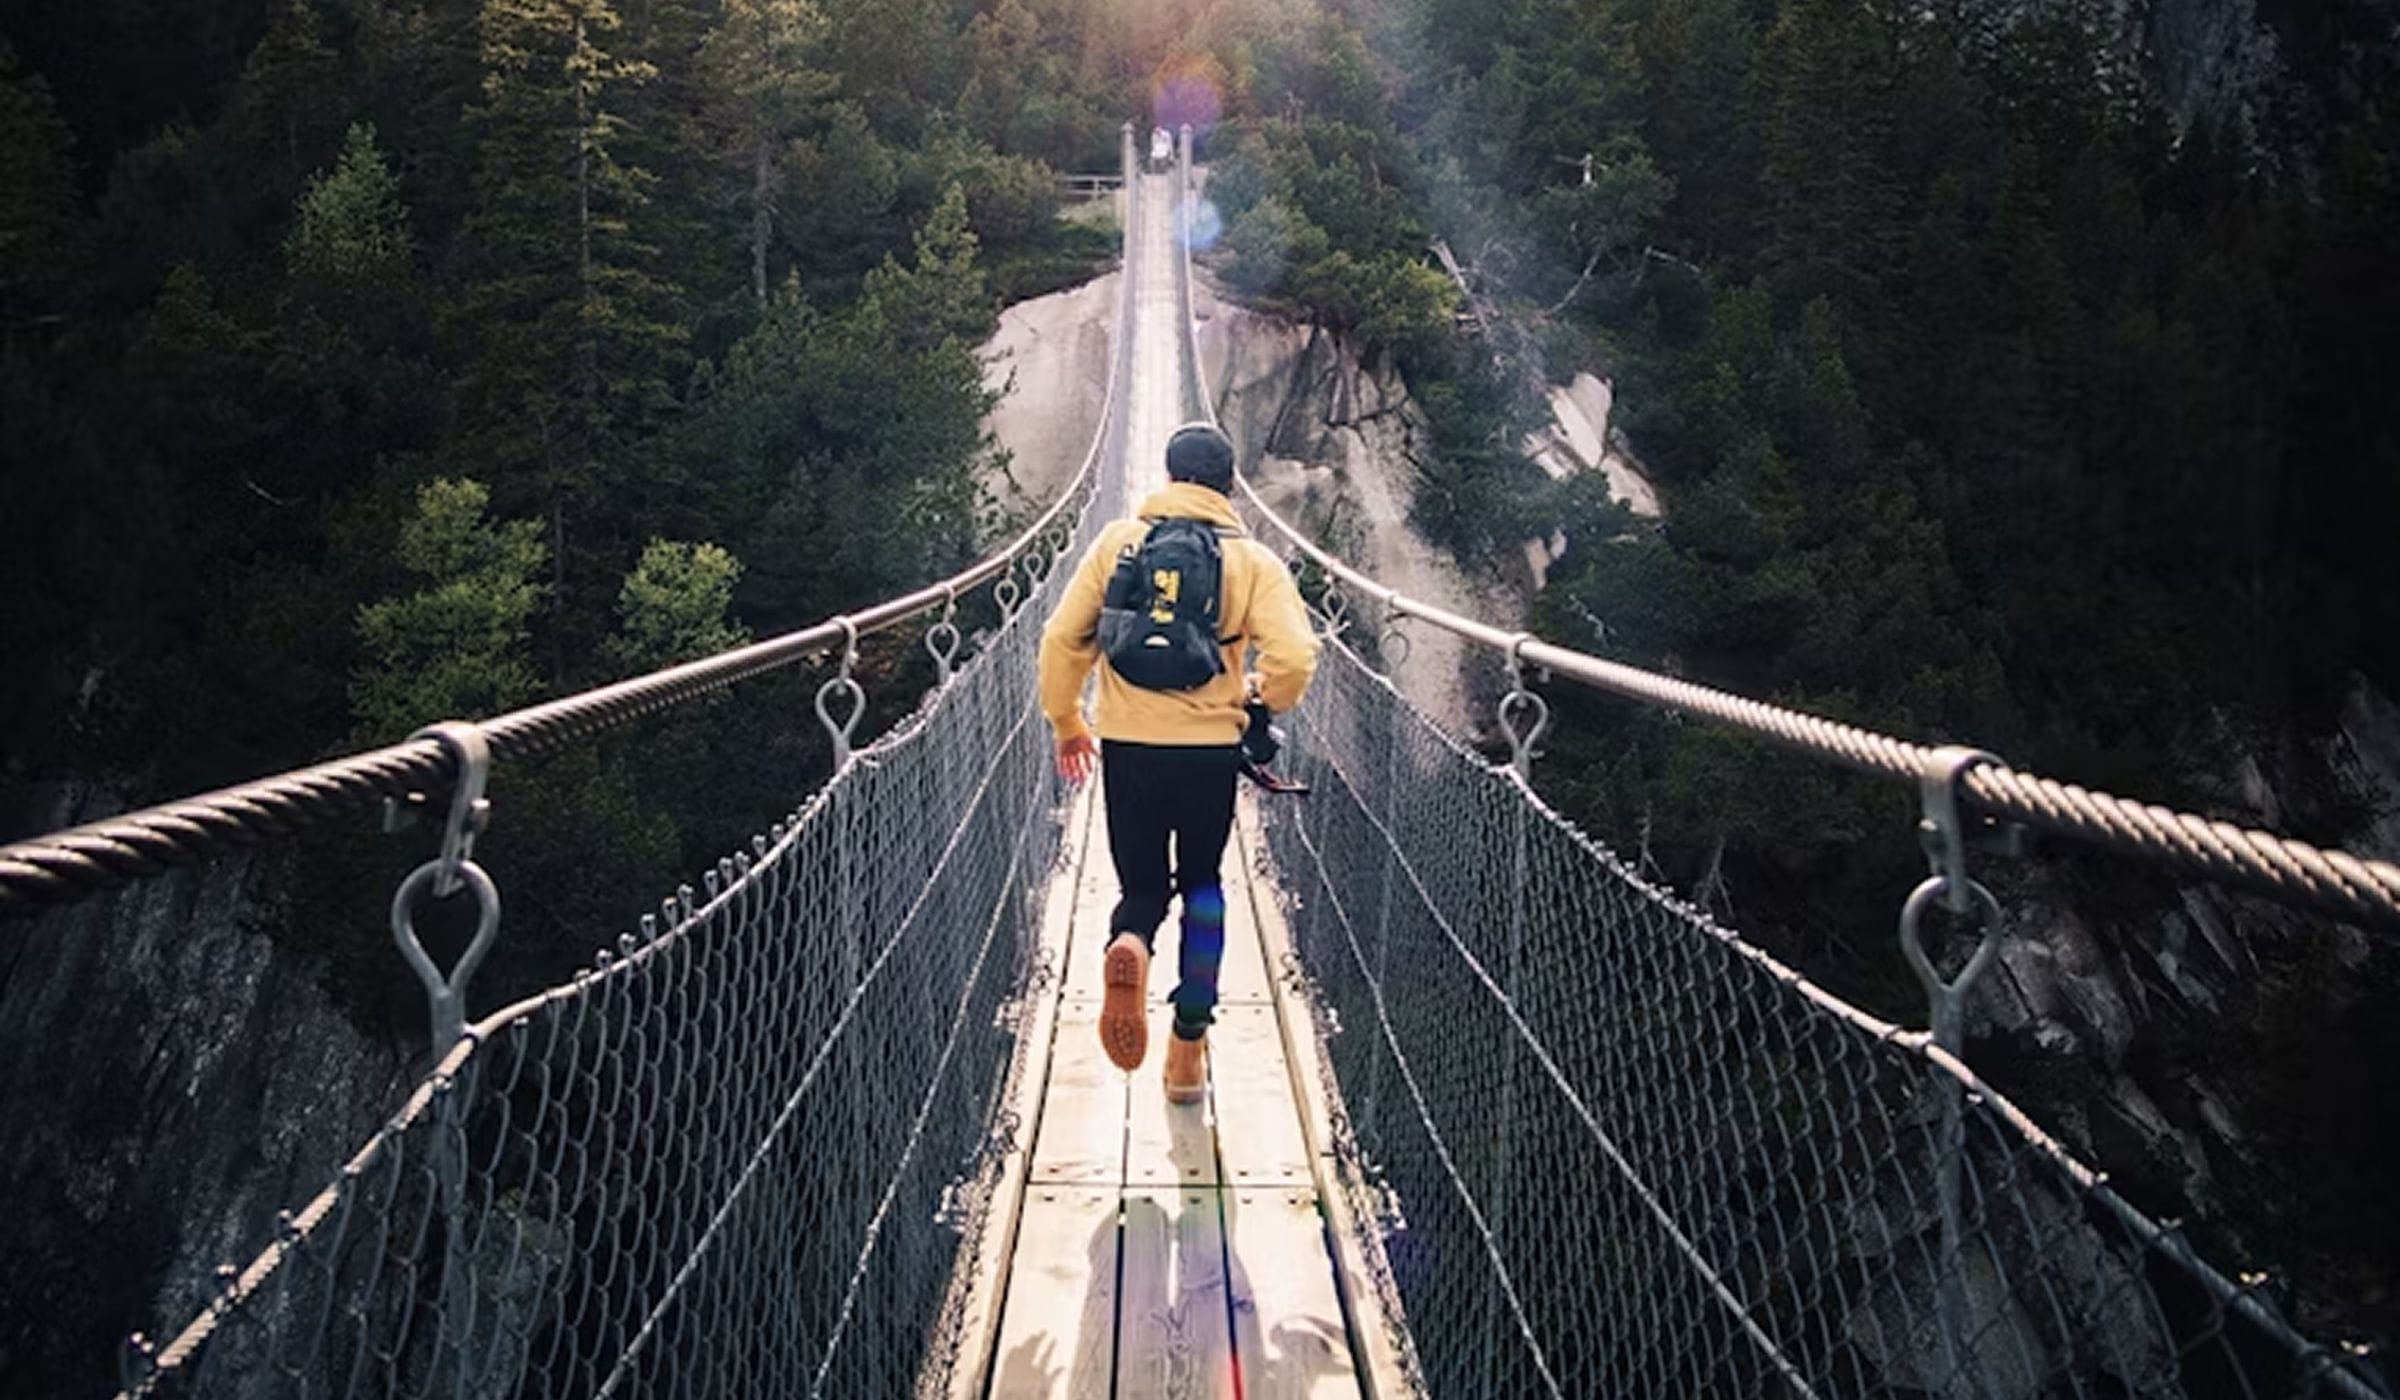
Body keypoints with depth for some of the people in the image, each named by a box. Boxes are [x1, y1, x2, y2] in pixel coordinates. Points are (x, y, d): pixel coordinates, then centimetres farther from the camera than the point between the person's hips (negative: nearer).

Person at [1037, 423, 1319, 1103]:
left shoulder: (1117, 542, 3)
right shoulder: (1253, 561, -1)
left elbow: (1062, 639, 2)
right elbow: (1294, 659, -13)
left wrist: (1066, 722, 15)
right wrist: (1262, 700, 9)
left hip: (1126, 747, 0)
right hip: (1211, 748, 0)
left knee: (1142, 887, 15)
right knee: (1202, 886, 19)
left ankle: (1129, 946, -22)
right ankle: (1189, 1047, 17)